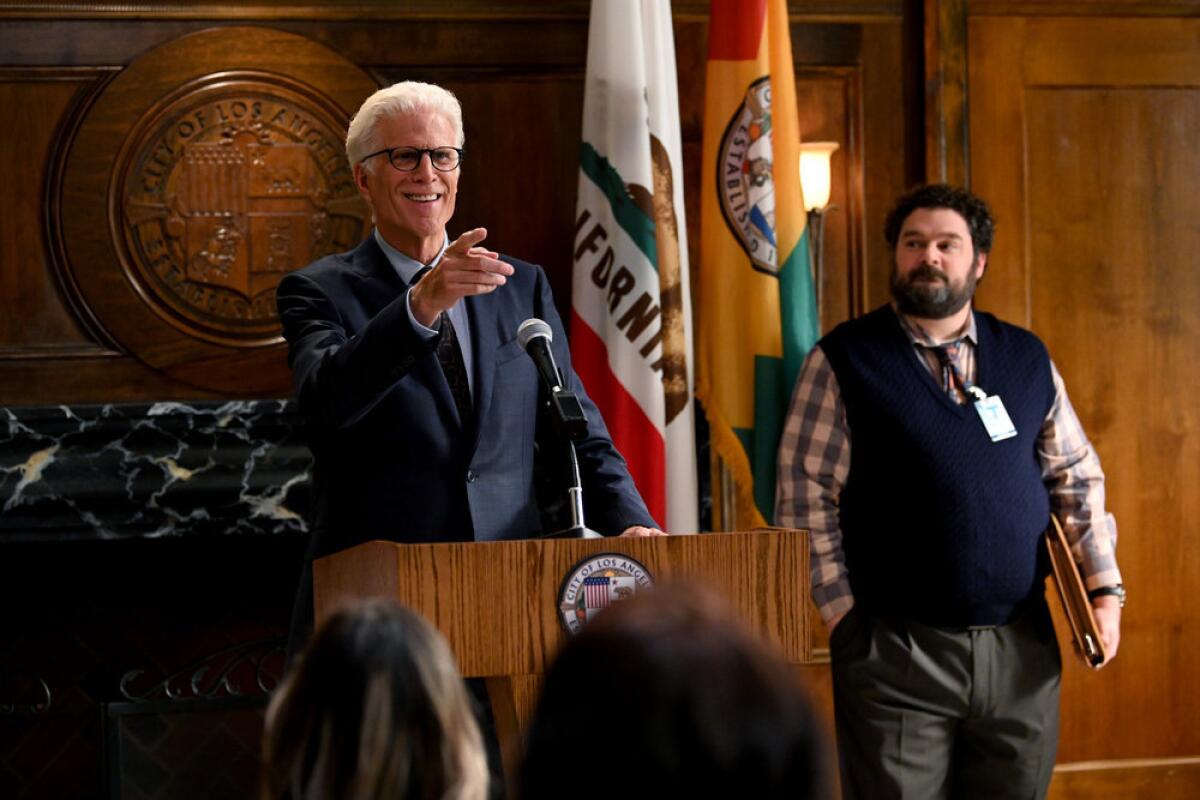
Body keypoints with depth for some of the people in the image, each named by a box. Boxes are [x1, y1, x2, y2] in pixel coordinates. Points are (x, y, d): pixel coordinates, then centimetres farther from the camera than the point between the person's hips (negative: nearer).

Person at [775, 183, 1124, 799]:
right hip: (895, 655, -3)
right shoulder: (842, 361, -1)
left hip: (1021, 651, 4)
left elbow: (1077, 478, 16)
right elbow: (806, 499, -3)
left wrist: (1105, 589, 5)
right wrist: (844, 616, -9)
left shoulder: (1028, 359, 12)